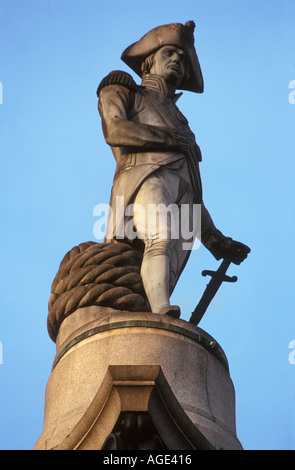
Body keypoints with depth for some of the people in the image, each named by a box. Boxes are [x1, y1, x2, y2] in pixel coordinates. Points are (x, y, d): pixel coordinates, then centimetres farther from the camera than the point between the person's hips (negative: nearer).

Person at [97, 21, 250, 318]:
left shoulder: (178, 121, 41)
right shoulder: (119, 90, 27)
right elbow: (115, 131, 1)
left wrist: (212, 237, 17)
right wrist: (171, 139, 4)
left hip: (183, 196, 5)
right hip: (145, 174, -5)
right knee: (160, 237, -36)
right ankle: (162, 316, -56)